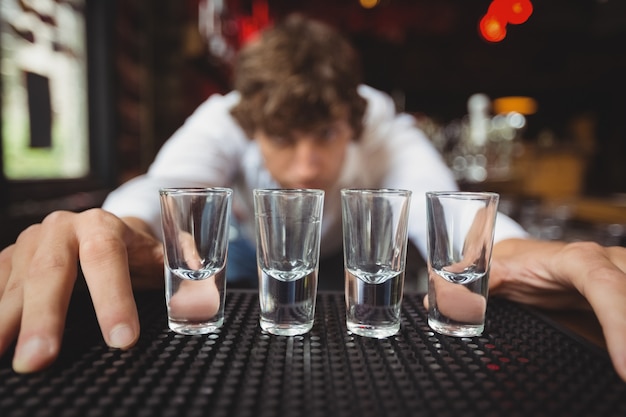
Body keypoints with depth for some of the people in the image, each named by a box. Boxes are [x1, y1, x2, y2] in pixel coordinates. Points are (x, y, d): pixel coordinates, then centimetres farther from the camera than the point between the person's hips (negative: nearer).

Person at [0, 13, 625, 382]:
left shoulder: (383, 126, -28)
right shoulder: (222, 119, -29)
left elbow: (436, 202, -45)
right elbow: (164, 187, -47)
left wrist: (507, 249, -68)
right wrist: (116, 233, -70)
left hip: (351, 264, -1)